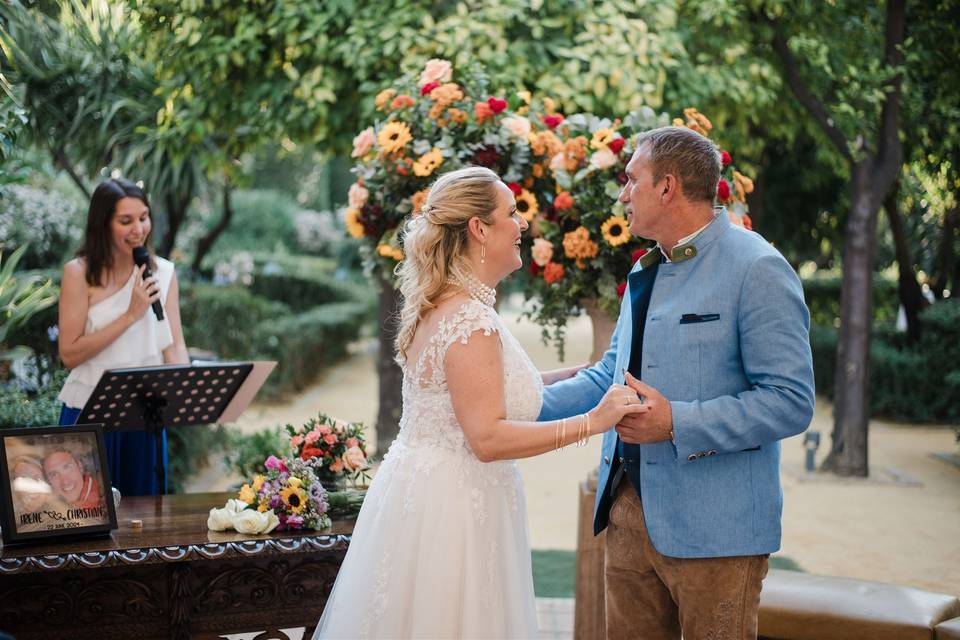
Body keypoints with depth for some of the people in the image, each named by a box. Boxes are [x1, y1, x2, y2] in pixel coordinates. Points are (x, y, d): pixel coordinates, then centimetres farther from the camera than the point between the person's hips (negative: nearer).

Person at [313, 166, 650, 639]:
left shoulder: (442, 307, 9)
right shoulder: (470, 322, -21)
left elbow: (490, 390, 17)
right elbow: (488, 438, -25)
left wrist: (584, 373, 15)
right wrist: (591, 422, -22)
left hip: (422, 491, 10)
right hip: (451, 509, -10)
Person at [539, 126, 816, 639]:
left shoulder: (756, 269, -12)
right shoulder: (645, 273, 16)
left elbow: (790, 401, -17)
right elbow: (611, 375, 22)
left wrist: (676, 423, -22)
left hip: (713, 528, -7)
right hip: (629, 511, 8)